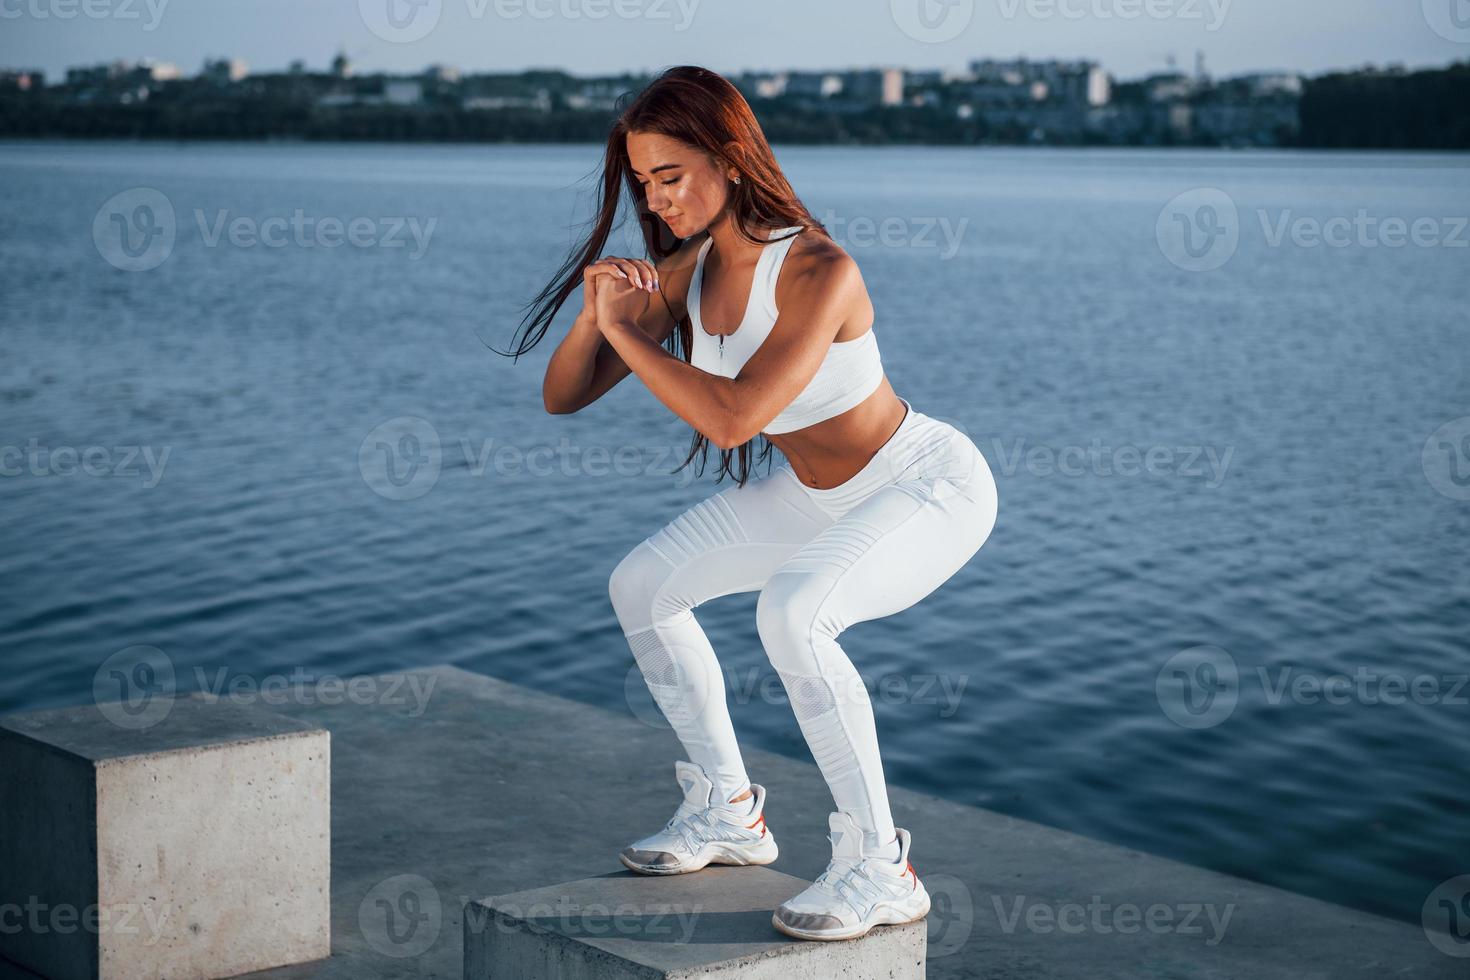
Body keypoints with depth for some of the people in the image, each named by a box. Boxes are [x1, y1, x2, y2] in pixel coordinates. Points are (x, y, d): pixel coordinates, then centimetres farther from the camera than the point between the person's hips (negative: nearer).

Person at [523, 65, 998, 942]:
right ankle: (729, 814, 22)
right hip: (820, 491, 9)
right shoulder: (683, 269, -7)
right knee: (642, 588, 9)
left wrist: (624, 328, -27)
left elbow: (731, 419, -37)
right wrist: (596, 315, -23)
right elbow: (564, 396, -3)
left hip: (931, 485, -9)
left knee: (791, 611, -35)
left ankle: (881, 869, -21)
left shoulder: (819, 272, -30)